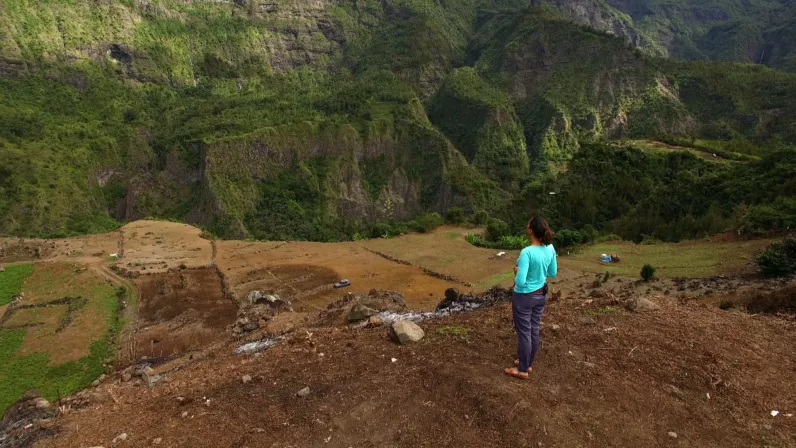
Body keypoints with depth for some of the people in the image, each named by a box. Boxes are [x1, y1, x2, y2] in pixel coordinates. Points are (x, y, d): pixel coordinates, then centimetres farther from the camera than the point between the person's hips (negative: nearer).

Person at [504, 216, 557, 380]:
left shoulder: (527, 252, -28)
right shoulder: (550, 248, -6)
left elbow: (520, 281, -28)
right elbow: (553, 273, 7)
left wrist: (517, 271, -9)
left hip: (524, 297, -7)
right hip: (541, 295, 7)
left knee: (524, 332, 8)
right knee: (534, 330, 19)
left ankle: (523, 370, 23)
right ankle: (528, 363, 36)